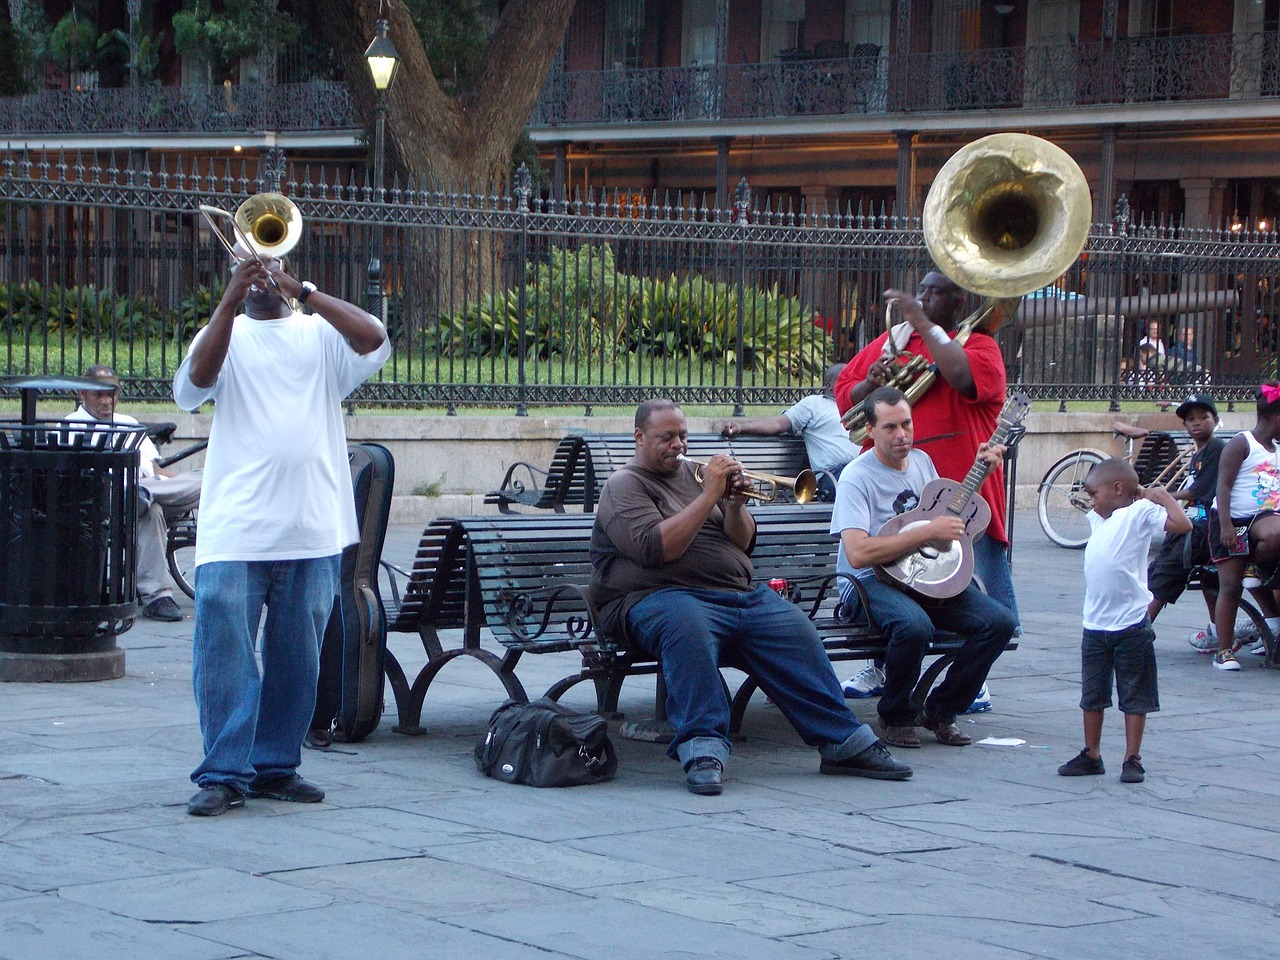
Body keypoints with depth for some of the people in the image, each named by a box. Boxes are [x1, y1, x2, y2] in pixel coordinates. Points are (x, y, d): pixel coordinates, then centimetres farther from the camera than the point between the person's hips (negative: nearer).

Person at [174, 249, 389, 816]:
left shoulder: (321, 334, 12)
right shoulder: (226, 334, 11)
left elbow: (374, 340, -8)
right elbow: (197, 378, -10)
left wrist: (303, 291, -13)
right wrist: (231, 298, -17)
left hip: (312, 533, 2)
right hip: (234, 531, -2)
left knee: (296, 659, 7)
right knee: (224, 651, -7)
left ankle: (276, 767, 18)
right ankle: (223, 775, -2)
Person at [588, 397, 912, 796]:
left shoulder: (692, 473, 24)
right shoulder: (625, 486, 4)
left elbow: (743, 543, 19)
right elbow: (657, 549, -14)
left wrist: (735, 504, -2)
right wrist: (710, 494, -13)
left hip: (739, 594, 6)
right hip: (662, 595, -6)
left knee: (796, 631, -19)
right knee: (689, 629, -40)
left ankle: (845, 742, -16)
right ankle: (703, 750, -43)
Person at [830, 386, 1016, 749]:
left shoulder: (922, 461, 13)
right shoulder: (857, 477, -11)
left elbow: (948, 515, 28)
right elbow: (858, 553, -24)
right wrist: (928, 532, -22)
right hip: (872, 582, -7)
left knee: (1000, 621, -16)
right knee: (915, 625, -39)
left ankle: (941, 710, 0)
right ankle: (895, 716, -12)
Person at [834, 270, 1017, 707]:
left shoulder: (979, 345, 2)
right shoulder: (889, 342, 16)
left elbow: (963, 377, -21)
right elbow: (843, 396, 16)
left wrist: (924, 323, -16)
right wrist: (870, 384, -6)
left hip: (958, 489, -4)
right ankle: (880, 668, 27)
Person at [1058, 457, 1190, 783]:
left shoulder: (1140, 512, -8)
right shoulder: (1097, 518, 15)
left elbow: (1182, 524, -21)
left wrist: (1162, 496, -13)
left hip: (1131, 624, -8)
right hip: (1095, 622, 8)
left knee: (1134, 696, 2)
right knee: (1092, 694, 13)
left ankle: (1132, 760, 7)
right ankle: (1091, 756, 23)